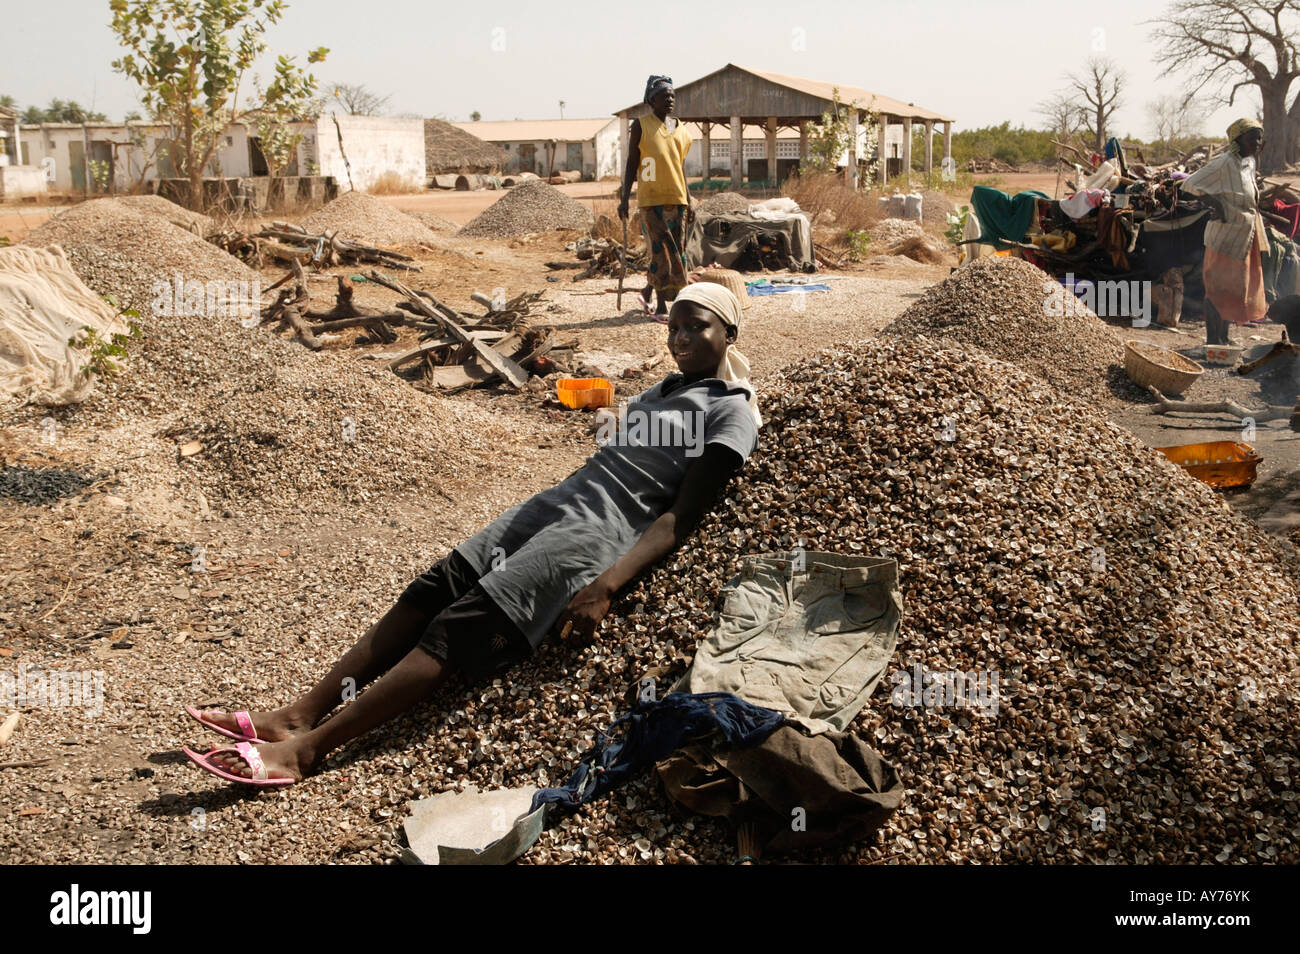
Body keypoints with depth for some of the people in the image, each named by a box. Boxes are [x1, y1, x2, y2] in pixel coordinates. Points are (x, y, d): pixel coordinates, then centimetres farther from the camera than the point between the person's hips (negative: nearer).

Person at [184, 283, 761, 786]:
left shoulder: (731, 413, -2)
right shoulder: (662, 390, 26)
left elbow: (682, 516, -12)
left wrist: (607, 585, -22)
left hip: (600, 533, -8)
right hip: (555, 501, 8)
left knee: (459, 628, -18)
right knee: (427, 594, -7)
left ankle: (303, 751, -22)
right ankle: (297, 716, -9)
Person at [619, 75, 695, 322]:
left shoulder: (680, 129, 13)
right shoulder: (640, 125, -1)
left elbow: (681, 166, 17)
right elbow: (632, 163, -1)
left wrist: (688, 201, 14)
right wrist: (625, 197, -7)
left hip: (676, 198, 5)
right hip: (651, 199, -5)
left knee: (677, 251, 6)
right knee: (660, 250, -6)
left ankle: (647, 291, 26)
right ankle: (661, 306, 1)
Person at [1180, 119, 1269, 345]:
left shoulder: (1250, 163, 10)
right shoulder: (1224, 163, -16)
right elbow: (1190, 184, -18)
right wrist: (1215, 203, -24)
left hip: (1247, 237, 9)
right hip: (1226, 236, -9)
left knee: (1236, 288, 14)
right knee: (1219, 288, -5)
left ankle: (1223, 337, 24)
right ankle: (1213, 340, 1)